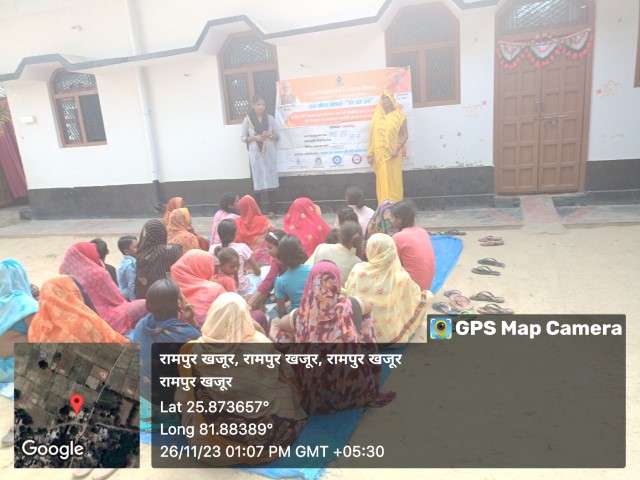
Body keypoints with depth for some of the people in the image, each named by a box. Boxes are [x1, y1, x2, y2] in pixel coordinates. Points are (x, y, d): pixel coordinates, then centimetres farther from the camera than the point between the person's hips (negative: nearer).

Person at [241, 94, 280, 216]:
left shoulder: (270, 118, 4)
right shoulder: (247, 119, 1)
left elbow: (278, 136, 9)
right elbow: (243, 138, 2)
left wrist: (271, 135, -13)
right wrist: (255, 137, -14)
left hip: (270, 153, 2)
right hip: (255, 154, -1)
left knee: (271, 180, 1)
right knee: (257, 180, -1)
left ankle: (272, 209, 6)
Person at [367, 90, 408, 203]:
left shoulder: (399, 116, 1)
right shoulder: (377, 116, 10)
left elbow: (405, 134, -2)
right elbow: (373, 136, 11)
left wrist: (398, 148, -16)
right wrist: (370, 154, 7)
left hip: (393, 154, -3)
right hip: (380, 154, 3)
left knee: (394, 181, -3)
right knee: (383, 181, 2)